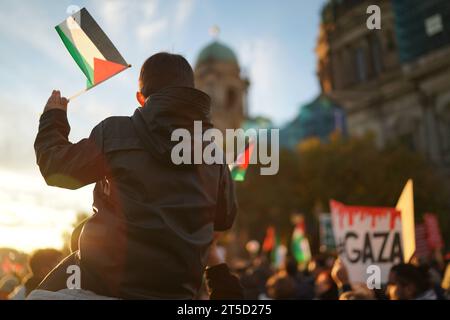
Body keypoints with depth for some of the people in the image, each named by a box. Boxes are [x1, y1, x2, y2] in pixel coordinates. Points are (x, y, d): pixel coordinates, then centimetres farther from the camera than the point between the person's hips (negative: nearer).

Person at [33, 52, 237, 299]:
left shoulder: (115, 131, -8)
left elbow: (56, 169, 4)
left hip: (105, 278, -2)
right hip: (176, 288, 3)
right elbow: (224, 219, 12)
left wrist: (53, 118, 21)